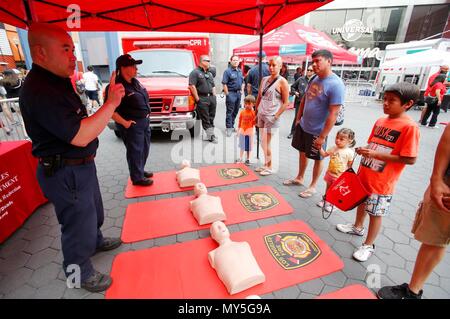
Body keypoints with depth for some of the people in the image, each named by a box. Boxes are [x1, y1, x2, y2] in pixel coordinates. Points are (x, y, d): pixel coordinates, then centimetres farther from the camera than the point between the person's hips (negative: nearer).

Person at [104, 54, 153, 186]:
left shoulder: (135, 82, 8)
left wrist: (146, 117, 14)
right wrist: (124, 123, -21)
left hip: (144, 121, 9)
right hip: (132, 125, -9)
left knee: (144, 149, 19)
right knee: (135, 151, 2)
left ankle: (140, 170, 38)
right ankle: (137, 178, 18)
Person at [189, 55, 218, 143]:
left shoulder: (210, 73, 22)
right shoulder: (195, 72, -4)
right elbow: (192, 86, -13)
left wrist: (214, 96, 12)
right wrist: (197, 99, -16)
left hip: (211, 97, 7)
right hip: (202, 99, -7)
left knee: (211, 117, 10)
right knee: (205, 119, -3)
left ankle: (211, 134, 19)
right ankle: (210, 136, 1)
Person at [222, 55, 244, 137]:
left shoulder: (240, 71, 16)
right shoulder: (227, 71, -6)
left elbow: (242, 82, 22)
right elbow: (224, 84, -12)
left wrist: (242, 90, 10)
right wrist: (227, 94, -15)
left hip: (238, 93, 7)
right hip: (231, 93, -7)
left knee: (236, 111, 11)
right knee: (230, 112, -5)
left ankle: (232, 126, 22)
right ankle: (229, 128, -1)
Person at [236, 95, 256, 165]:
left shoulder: (253, 112, -11)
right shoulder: (242, 112, 0)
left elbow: (254, 122, -9)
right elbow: (240, 121, 7)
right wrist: (239, 129, 10)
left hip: (250, 132, -3)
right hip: (242, 131, 4)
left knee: (249, 146, 6)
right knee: (242, 146, 15)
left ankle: (248, 159, 21)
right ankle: (241, 158, 28)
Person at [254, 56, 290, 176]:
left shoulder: (282, 82, -9)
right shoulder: (264, 79, 9)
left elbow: (286, 103, -10)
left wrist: (275, 116, -15)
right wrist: (256, 113, 13)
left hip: (271, 116, -6)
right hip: (261, 114, 6)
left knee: (265, 143, -2)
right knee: (265, 143, 13)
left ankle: (269, 167, 16)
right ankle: (266, 164, 27)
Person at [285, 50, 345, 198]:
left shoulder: (336, 85, -21)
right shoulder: (314, 79, 3)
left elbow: (333, 114, -23)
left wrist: (322, 136, -22)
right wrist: (298, 119, 12)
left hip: (317, 131, -7)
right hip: (303, 126, 7)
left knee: (318, 159, 10)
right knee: (302, 152, 19)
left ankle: (312, 186, 28)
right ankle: (299, 178, 40)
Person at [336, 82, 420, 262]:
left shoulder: (409, 127, -18)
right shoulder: (380, 121, 3)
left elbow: (410, 159, -21)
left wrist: (376, 154, -26)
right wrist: (364, 151, -2)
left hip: (382, 181, -7)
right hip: (364, 174, 7)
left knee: (376, 213, 8)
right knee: (361, 202, 24)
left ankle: (368, 246, 27)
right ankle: (358, 227, 49)